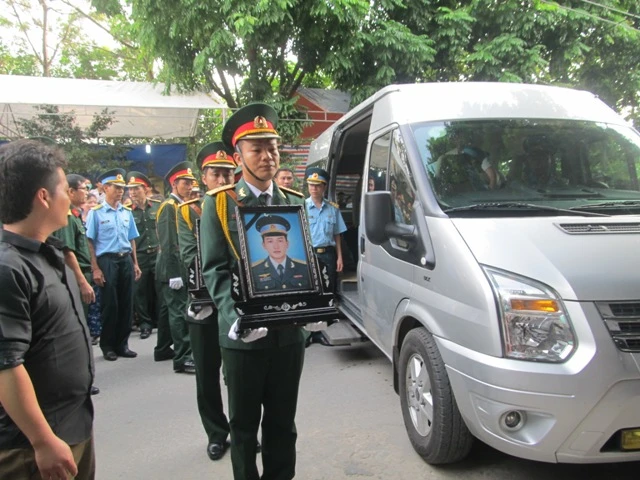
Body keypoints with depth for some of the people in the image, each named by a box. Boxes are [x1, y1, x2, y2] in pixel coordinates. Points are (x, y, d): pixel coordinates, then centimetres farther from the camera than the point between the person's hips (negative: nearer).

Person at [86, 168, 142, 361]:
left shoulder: (127, 213, 10)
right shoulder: (96, 213, -4)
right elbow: (90, 242, -5)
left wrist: (135, 264, 10)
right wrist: (95, 268, -11)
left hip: (126, 260, 5)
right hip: (107, 260, -4)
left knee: (126, 303, 8)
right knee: (110, 304, 3)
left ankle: (122, 344, 21)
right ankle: (107, 346, 18)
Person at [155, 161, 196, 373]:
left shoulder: (181, 206, 15)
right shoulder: (169, 207, -13)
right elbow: (168, 244, -20)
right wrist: (174, 273, -23)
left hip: (181, 267, 10)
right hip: (174, 269, -9)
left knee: (171, 309, 17)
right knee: (180, 311, -9)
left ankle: (163, 349, 28)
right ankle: (182, 358, -7)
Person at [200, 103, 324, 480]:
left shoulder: (297, 203, 8)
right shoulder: (219, 204, -2)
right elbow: (215, 270, -8)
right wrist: (236, 317, -23)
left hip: (290, 331, 3)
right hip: (242, 335, -3)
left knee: (283, 422, 17)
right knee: (245, 425, 14)